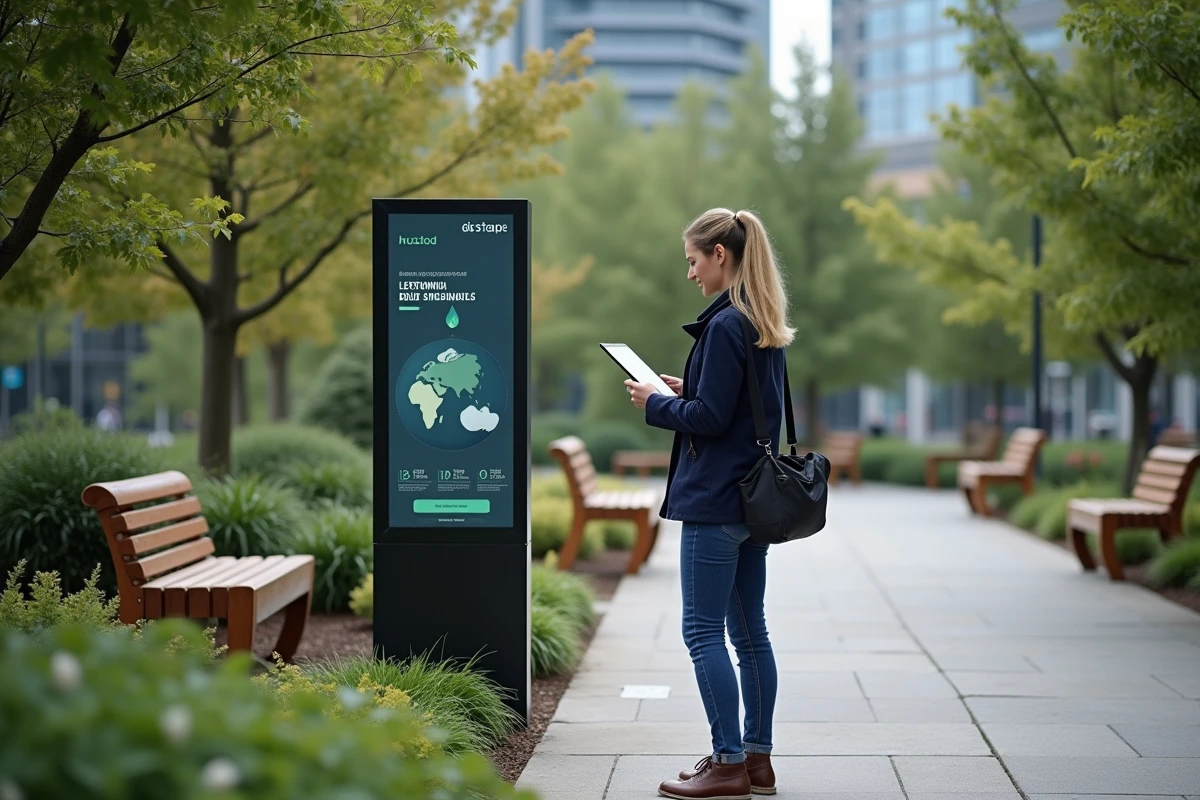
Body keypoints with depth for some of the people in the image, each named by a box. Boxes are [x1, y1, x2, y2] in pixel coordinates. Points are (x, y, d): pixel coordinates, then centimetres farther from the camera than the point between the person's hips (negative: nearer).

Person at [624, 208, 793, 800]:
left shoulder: (725, 325, -16)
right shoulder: (766, 326, 12)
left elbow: (710, 417, -18)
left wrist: (655, 404, -4)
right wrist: (687, 392, 15)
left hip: (715, 500, -10)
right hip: (754, 497, 10)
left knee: (703, 631, -4)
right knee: (748, 629, 12)